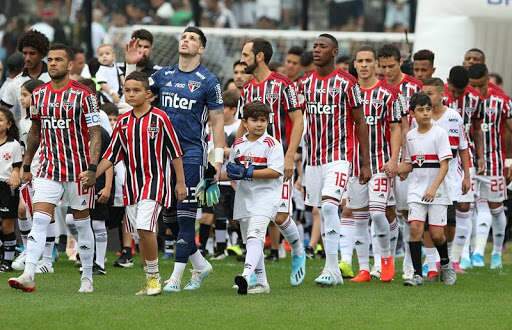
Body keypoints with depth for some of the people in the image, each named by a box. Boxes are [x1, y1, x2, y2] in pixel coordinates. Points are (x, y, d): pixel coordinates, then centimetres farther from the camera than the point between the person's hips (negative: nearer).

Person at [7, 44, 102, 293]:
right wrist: (26, 165, 17)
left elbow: (95, 134, -10)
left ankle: (87, 279, 18)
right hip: (48, 168, 4)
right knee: (39, 221, -10)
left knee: (82, 223, 7)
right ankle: (28, 276, -18)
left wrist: (92, 168, -19)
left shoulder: (83, 95, -8)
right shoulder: (39, 94, 7)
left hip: (78, 168, -4)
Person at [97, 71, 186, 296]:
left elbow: (175, 152, -2)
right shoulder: (123, 122, 9)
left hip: (155, 180, -6)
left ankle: (154, 278, -7)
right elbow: (111, 155, 12)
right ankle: (150, 281, 17)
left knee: (145, 228, -19)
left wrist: (180, 182, -3)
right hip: (131, 183, 6)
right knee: (141, 234, 8)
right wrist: (93, 175, 0)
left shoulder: (159, 118, -6)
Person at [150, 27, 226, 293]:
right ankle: (200, 265, 21)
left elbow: (217, 122, 0)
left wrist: (218, 160, -6)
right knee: (167, 214, 5)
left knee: (186, 216, -5)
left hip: (192, 153, -5)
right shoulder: (163, 75, 12)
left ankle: (176, 276, -2)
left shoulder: (208, 81, -1)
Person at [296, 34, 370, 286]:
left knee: (329, 206, -19)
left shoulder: (346, 83, -5)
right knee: (324, 211, 7)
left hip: (339, 155, -6)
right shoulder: (305, 83, 9)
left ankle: (331, 268, -18)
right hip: (313, 158, 6)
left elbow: (360, 123, -2)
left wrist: (366, 163, -4)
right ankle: (333, 270, 13)